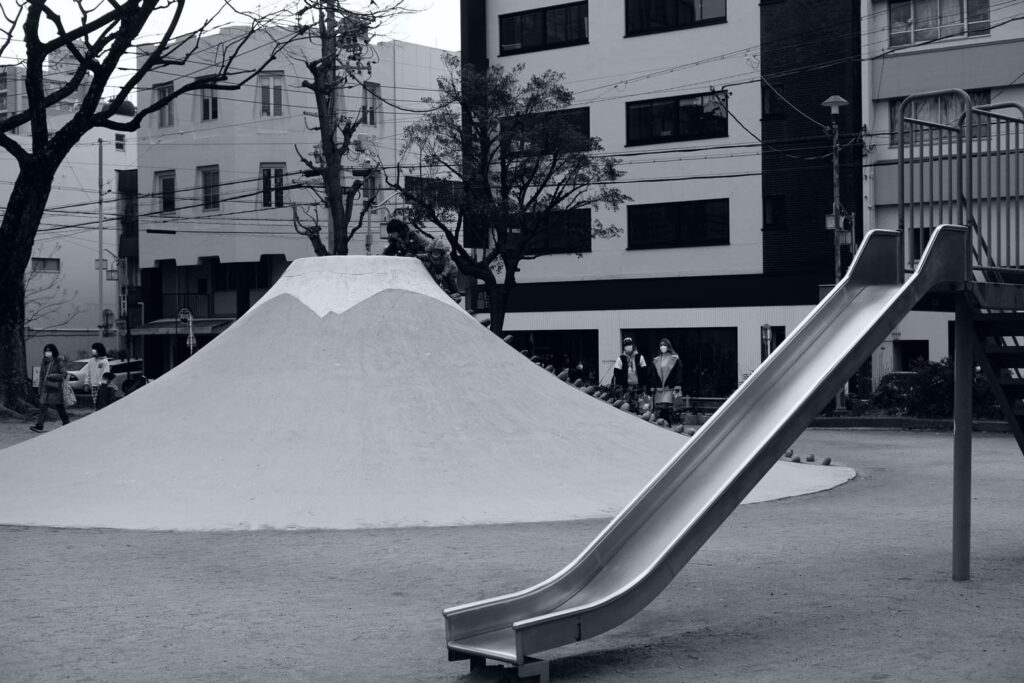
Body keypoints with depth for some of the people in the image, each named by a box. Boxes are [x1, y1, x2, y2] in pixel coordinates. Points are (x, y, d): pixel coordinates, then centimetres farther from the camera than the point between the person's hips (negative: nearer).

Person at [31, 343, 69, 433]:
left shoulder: (59, 362, -7)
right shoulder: (44, 362, 11)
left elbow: (64, 374, -10)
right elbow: (41, 376, 15)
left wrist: (52, 376, -19)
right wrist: (40, 389, 13)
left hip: (56, 388, -5)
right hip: (45, 388, 5)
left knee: (59, 406, 4)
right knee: (43, 406, -3)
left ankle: (66, 423, 19)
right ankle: (39, 425, -6)